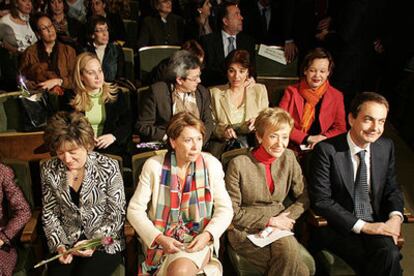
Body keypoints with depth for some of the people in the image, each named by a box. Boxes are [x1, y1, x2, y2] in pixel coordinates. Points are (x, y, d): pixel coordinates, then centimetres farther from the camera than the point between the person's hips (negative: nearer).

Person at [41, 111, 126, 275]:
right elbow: (49, 214, 6)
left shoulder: (108, 167, -11)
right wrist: (59, 245, -8)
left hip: (105, 242, -2)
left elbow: (116, 214, -8)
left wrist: (94, 242, -18)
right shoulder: (49, 170, -1)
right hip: (67, 242, 3)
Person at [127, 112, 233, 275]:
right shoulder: (154, 166, -4)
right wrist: (160, 239, -14)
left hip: (199, 240, 1)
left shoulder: (212, 165, -1)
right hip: (163, 243, 0)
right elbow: (135, 210, -2)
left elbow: (225, 209, 3)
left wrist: (207, 235, -14)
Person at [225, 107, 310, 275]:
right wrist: (269, 220, -11)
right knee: (290, 261, -27)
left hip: (279, 229, 4)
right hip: (246, 231, -3)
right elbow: (233, 212, -6)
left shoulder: (289, 158, 2)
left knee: (289, 248, -31)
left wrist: (284, 220, -10)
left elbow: (303, 198, 7)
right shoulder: (238, 164, -11)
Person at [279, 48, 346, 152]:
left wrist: (324, 137, -9)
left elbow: (340, 128, 11)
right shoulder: (291, 92, 6)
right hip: (293, 150, -1)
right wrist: (307, 138, -9)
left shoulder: (337, 96, 10)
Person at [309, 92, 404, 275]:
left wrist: (396, 217, -7)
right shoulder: (326, 150, -11)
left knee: (390, 254, -28)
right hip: (340, 226, -4)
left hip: (377, 224, 4)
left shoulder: (386, 147, 4)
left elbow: (392, 189, 14)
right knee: (389, 260, -27)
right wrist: (362, 226, -16)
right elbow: (321, 200, -13)